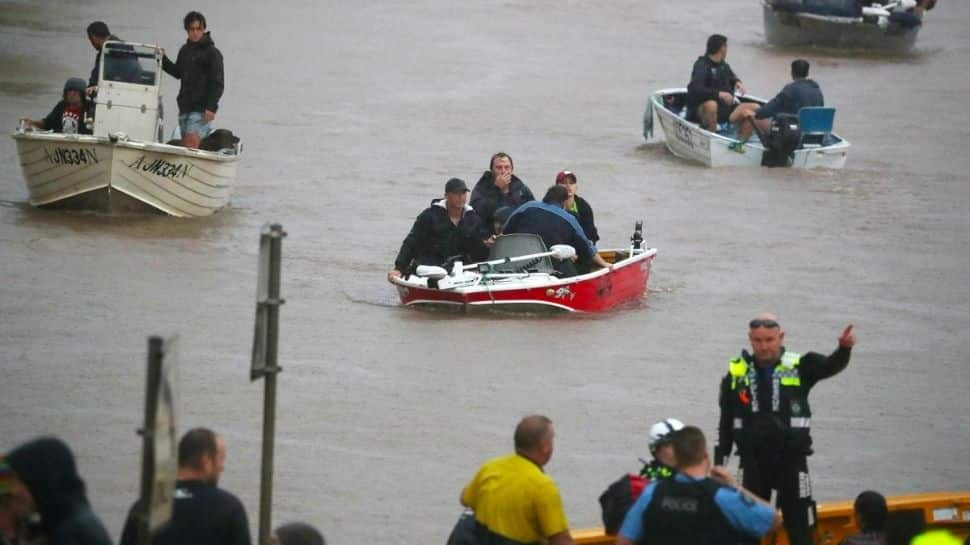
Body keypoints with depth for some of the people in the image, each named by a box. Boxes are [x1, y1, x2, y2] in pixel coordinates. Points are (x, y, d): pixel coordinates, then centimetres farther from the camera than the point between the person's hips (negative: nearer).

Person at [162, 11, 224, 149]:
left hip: (201, 108, -7)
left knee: (192, 142, -20)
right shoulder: (185, 50, 14)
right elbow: (178, 73, 30)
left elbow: (218, 83, -9)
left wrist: (211, 107, -18)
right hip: (185, 107, 7)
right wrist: (163, 59, 17)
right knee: (185, 146, 5)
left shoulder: (212, 53, -6)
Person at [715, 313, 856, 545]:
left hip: (792, 459, -2)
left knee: (800, 526, 2)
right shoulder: (736, 373, 1)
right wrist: (719, 461, 6)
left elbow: (831, 366, -23)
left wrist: (844, 348, -46)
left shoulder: (799, 367, -6)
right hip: (752, 462, 2)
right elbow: (726, 422, 8)